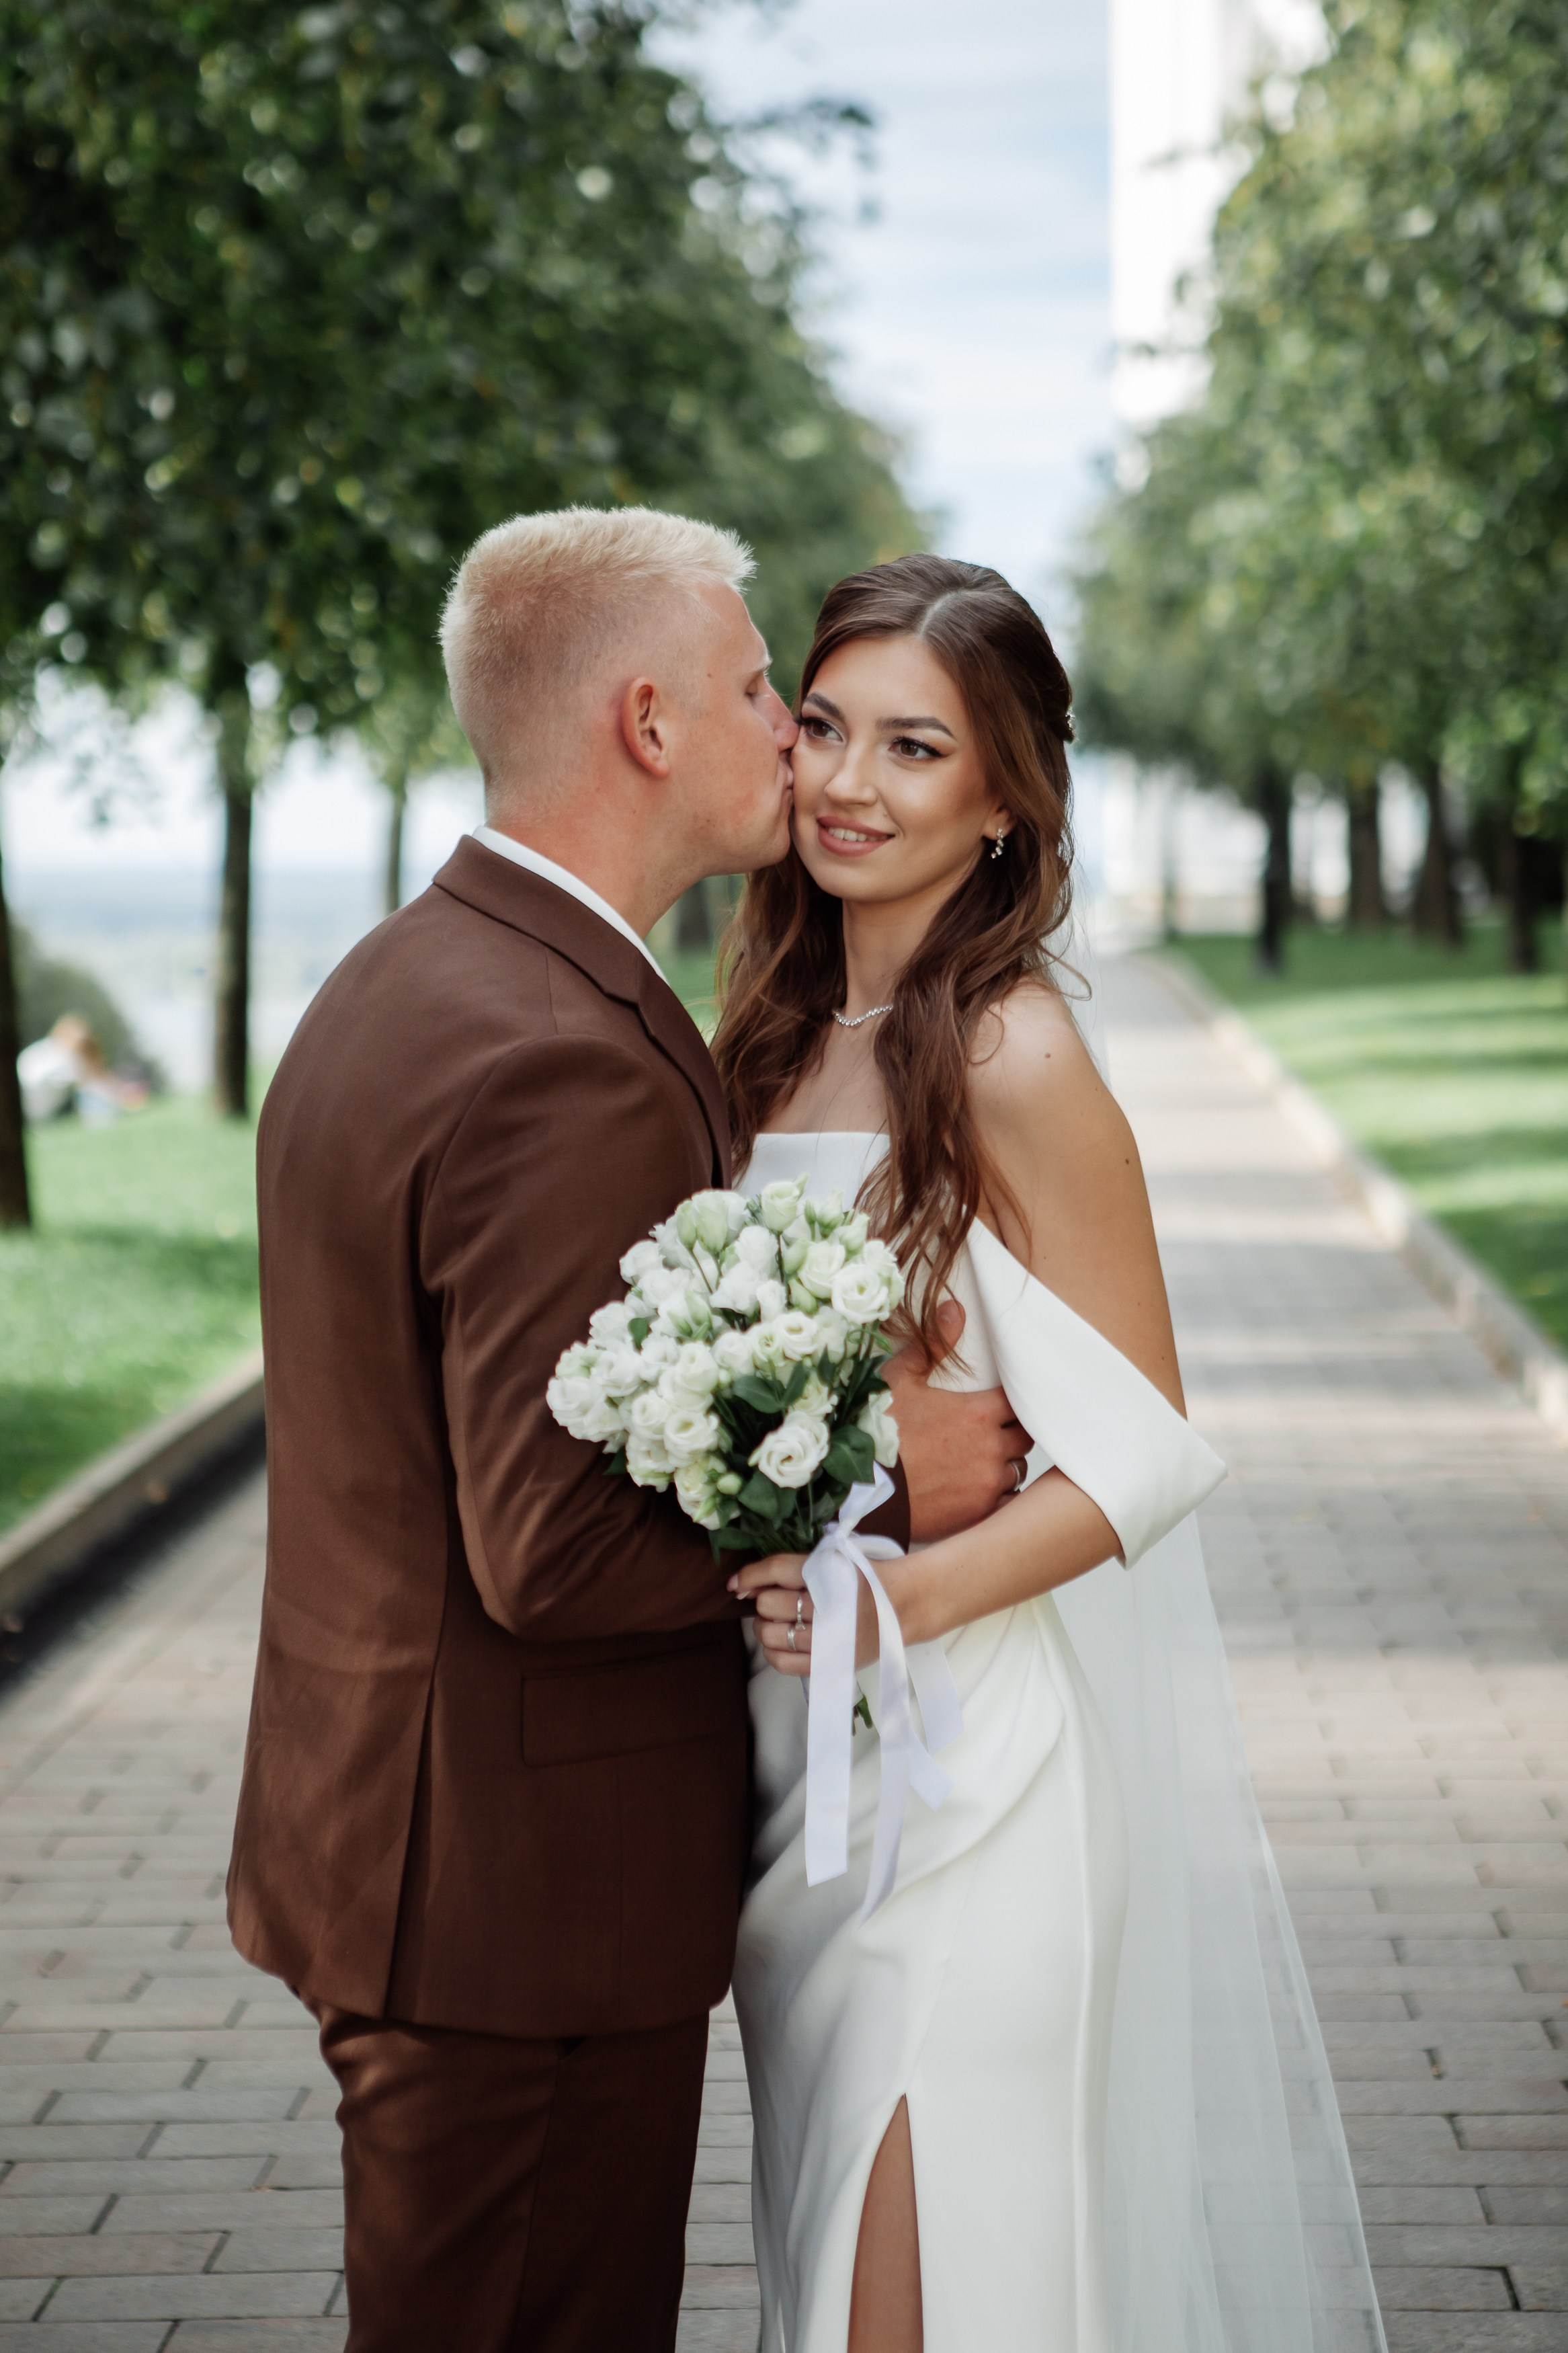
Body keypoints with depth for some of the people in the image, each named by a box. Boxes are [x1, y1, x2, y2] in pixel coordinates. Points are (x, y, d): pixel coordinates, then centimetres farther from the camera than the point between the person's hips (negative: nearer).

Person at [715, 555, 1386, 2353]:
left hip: (969, 1773, -7)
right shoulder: (780, 1036, 6)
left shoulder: (1011, 1057, -16)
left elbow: (1143, 1454, -16)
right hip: (800, 1750, 7)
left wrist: (903, 1600, -28)